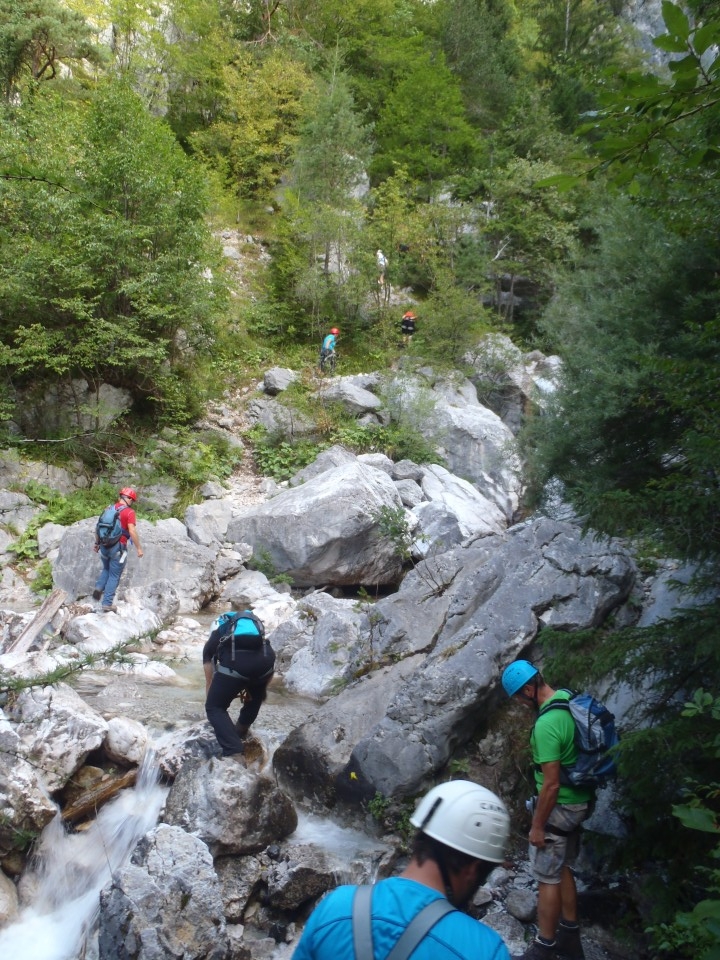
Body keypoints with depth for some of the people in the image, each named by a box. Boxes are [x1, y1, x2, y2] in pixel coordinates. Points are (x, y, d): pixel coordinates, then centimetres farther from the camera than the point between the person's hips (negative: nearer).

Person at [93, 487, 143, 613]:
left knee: (106, 569, 29)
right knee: (114, 576, 5)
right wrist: (138, 548, -12)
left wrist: (97, 543, 22)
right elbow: (132, 531, -18)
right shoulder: (129, 512, -9)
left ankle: (99, 587, 7)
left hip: (104, 545, 6)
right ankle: (107, 604, 5)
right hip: (118, 547, -6)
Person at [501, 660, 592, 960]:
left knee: (547, 878, 6)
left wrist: (537, 826, -14)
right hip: (580, 800, 9)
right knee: (563, 870, 21)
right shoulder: (569, 697, -2)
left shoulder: (546, 724, -29)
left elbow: (551, 784, -25)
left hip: (559, 806, -9)